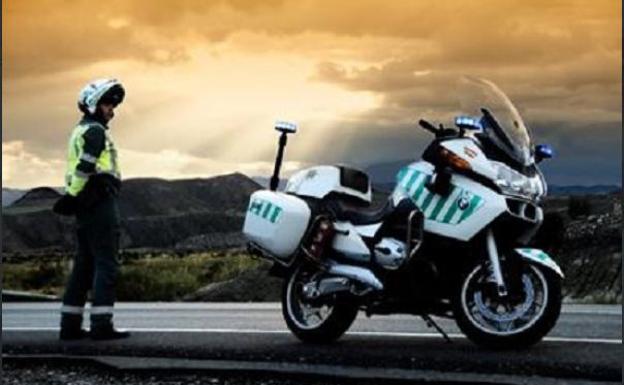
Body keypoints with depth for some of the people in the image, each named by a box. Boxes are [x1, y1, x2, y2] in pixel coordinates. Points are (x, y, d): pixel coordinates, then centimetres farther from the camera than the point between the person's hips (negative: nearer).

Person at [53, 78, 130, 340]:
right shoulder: (95, 131, -7)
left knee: (84, 266, 11)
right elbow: (84, 167, -19)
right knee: (106, 265, -9)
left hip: (86, 208, 10)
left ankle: (70, 325, 12)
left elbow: (81, 169, 16)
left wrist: (71, 199, 10)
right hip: (100, 203, -10)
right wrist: (71, 197, -18)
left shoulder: (81, 131, 24)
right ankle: (101, 325, -13)